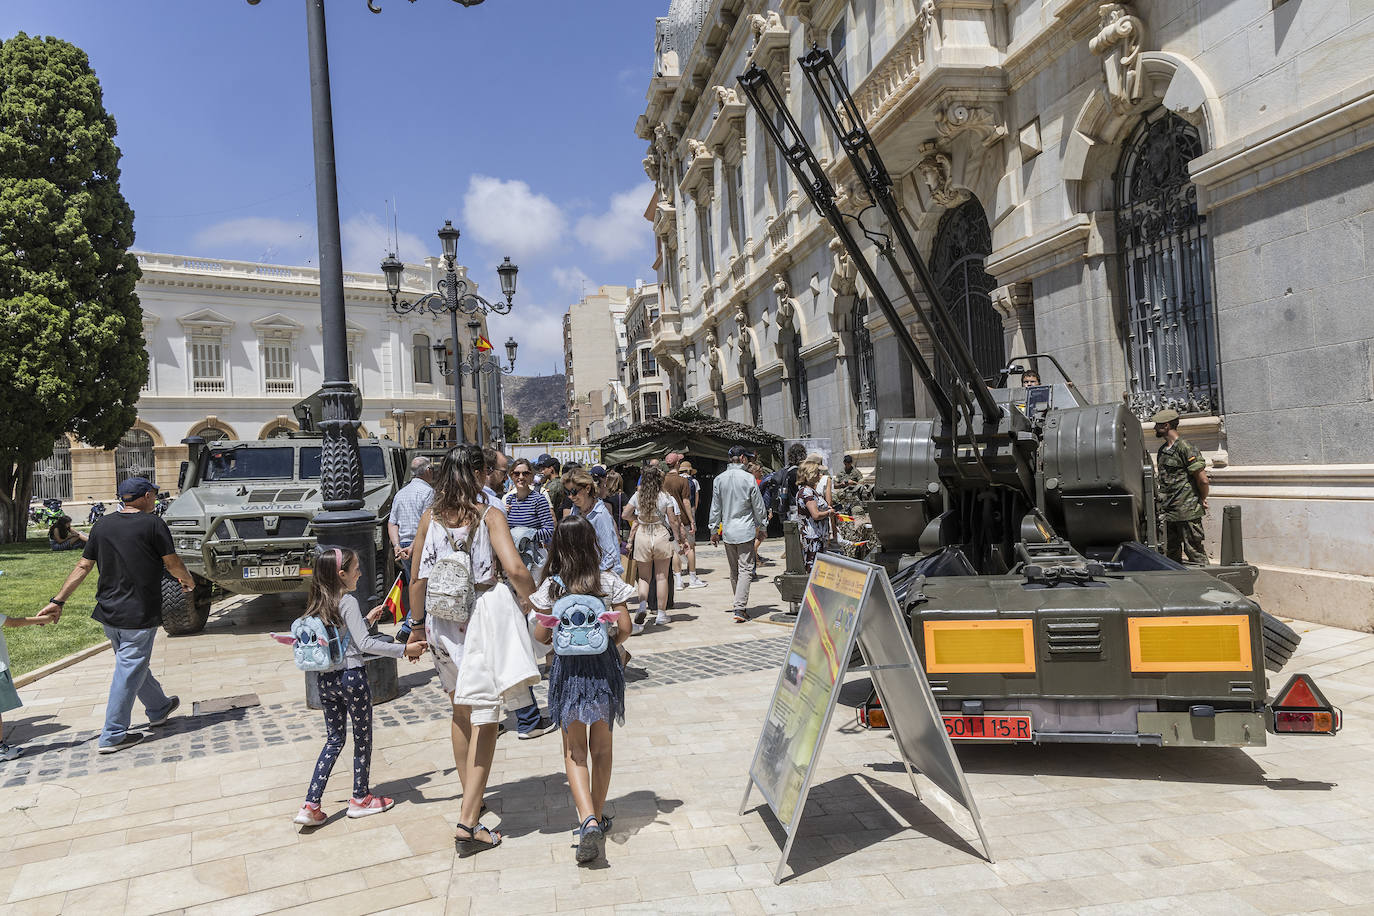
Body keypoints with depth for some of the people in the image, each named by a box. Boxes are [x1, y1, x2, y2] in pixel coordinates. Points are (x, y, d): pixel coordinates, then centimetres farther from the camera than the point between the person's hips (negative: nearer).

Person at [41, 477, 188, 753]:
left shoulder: (103, 525, 6)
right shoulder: (153, 524, -12)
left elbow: (83, 566, 6)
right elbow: (173, 564, -8)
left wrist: (58, 601, 12)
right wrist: (188, 581, 12)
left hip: (108, 613, 7)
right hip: (139, 615, -7)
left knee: (135, 665, 22)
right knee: (129, 672, 1)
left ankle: (159, 708, 40)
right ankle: (113, 736, 5)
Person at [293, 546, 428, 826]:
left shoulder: (316, 605, 8)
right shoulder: (348, 602, -15)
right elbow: (365, 644, -20)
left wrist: (366, 619, 23)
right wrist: (404, 650, -19)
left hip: (325, 679, 7)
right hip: (352, 676, -7)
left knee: (334, 740, 15)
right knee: (362, 738, 10)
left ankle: (311, 805, 10)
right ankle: (361, 798, 22)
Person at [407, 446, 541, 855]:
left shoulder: (430, 517, 2)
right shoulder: (489, 517, -10)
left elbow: (417, 579, 5)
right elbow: (515, 569, -21)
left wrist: (417, 625, 17)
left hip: (443, 622, 5)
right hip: (482, 618, -5)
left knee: (460, 710, 22)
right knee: (484, 717, 1)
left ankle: (469, 796, 37)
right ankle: (468, 821, -3)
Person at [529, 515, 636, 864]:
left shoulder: (551, 586, -7)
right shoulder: (610, 582, -6)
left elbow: (541, 636, -4)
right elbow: (624, 628, -6)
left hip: (568, 668, -1)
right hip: (604, 666, 1)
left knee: (574, 750, 6)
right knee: (601, 746, 17)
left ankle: (588, 820, -13)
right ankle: (599, 818, 26)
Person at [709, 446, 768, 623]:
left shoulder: (719, 480, 3)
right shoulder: (749, 479, -8)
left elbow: (715, 507, 8)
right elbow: (758, 507, -2)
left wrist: (714, 530, 16)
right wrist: (761, 526, 13)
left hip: (727, 531, 4)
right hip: (746, 531, -4)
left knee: (734, 571, 14)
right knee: (745, 569, -4)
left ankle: (740, 606, 23)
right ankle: (740, 608, -14)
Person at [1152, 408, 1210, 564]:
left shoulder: (1186, 448, -13)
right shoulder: (1162, 450, 14)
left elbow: (1203, 480, -14)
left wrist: (1202, 499, 0)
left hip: (1187, 512, -8)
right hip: (1169, 512, 9)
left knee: (1195, 552, -2)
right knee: (1171, 554, 13)